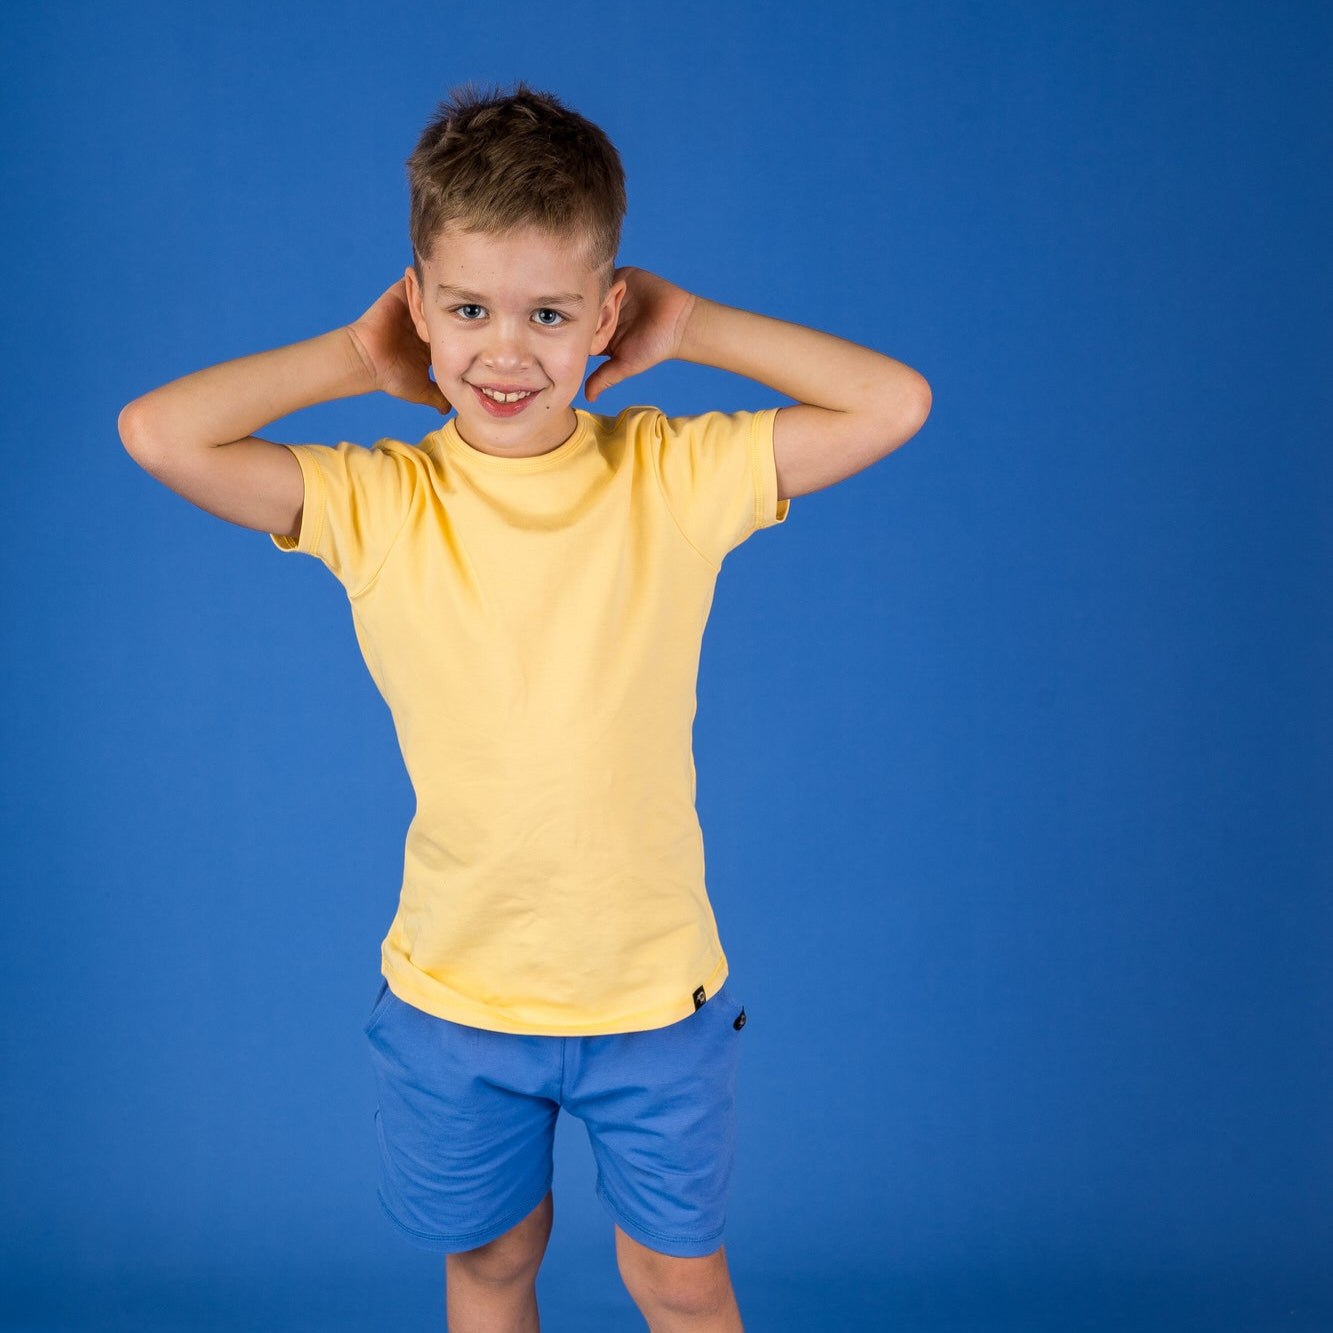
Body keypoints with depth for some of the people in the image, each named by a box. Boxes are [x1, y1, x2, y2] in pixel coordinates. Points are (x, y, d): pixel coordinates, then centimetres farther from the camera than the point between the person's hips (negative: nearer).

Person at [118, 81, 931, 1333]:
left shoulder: (677, 475, -11)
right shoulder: (377, 504, -11)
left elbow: (894, 402, -14)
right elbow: (157, 433, -20)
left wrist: (692, 328, -11)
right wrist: (353, 356, -11)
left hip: (657, 989, 0)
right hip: (453, 995, 1)